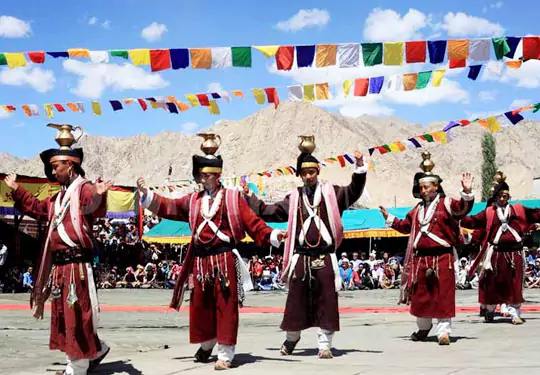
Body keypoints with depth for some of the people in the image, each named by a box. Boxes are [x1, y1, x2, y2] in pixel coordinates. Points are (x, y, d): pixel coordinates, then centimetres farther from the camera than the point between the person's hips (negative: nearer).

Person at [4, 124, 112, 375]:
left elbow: (96, 209, -30)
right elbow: (37, 209, 34)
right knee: (63, 314, 15)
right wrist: (16, 190, 32)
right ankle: (95, 350, 25)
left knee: (76, 314, -6)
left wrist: (99, 196, -52)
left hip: (76, 263, -10)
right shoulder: (59, 196, 20)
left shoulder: (85, 189, -10)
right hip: (58, 264, 10)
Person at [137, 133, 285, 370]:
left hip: (225, 258, -4)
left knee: (225, 307, -2)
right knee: (200, 306, 12)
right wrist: (147, 194, 0)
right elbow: (168, 208, 8)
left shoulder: (232, 197, 0)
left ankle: (225, 354, 5)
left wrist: (272, 235, -18)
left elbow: (252, 223, -5)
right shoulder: (193, 200, 12)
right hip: (200, 260, 5)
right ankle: (206, 345, 34)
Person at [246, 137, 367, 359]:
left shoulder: (331, 193, 6)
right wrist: (249, 198, 15)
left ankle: (325, 344, 6)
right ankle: (292, 337, 27)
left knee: (326, 302, -1)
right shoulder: (294, 199, 11)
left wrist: (360, 167, -18)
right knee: (296, 300, 8)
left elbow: (353, 192, -6)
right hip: (300, 258, 2)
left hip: (325, 259, -1)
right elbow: (268, 212, 15)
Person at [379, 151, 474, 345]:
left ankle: (443, 331, 1)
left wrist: (467, 192, -35)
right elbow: (406, 226, 29)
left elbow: (463, 208, -20)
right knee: (420, 294, 11)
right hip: (420, 258, 6)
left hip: (442, 257, -6)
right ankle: (423, 327, 27)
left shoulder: (446, 204, -2)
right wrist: (390, 218, 23)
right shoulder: (417, 209, 17)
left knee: (443, 295, -4)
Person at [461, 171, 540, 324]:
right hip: (495, 253, -1)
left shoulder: (518, 210, 9)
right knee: (492, 284, 5)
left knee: (514, 285, 1)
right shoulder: (489, 212, 5)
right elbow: (473, 221, 0)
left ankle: (515, 314, 6)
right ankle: (489, 311, 22)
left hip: (514, 253, 1)